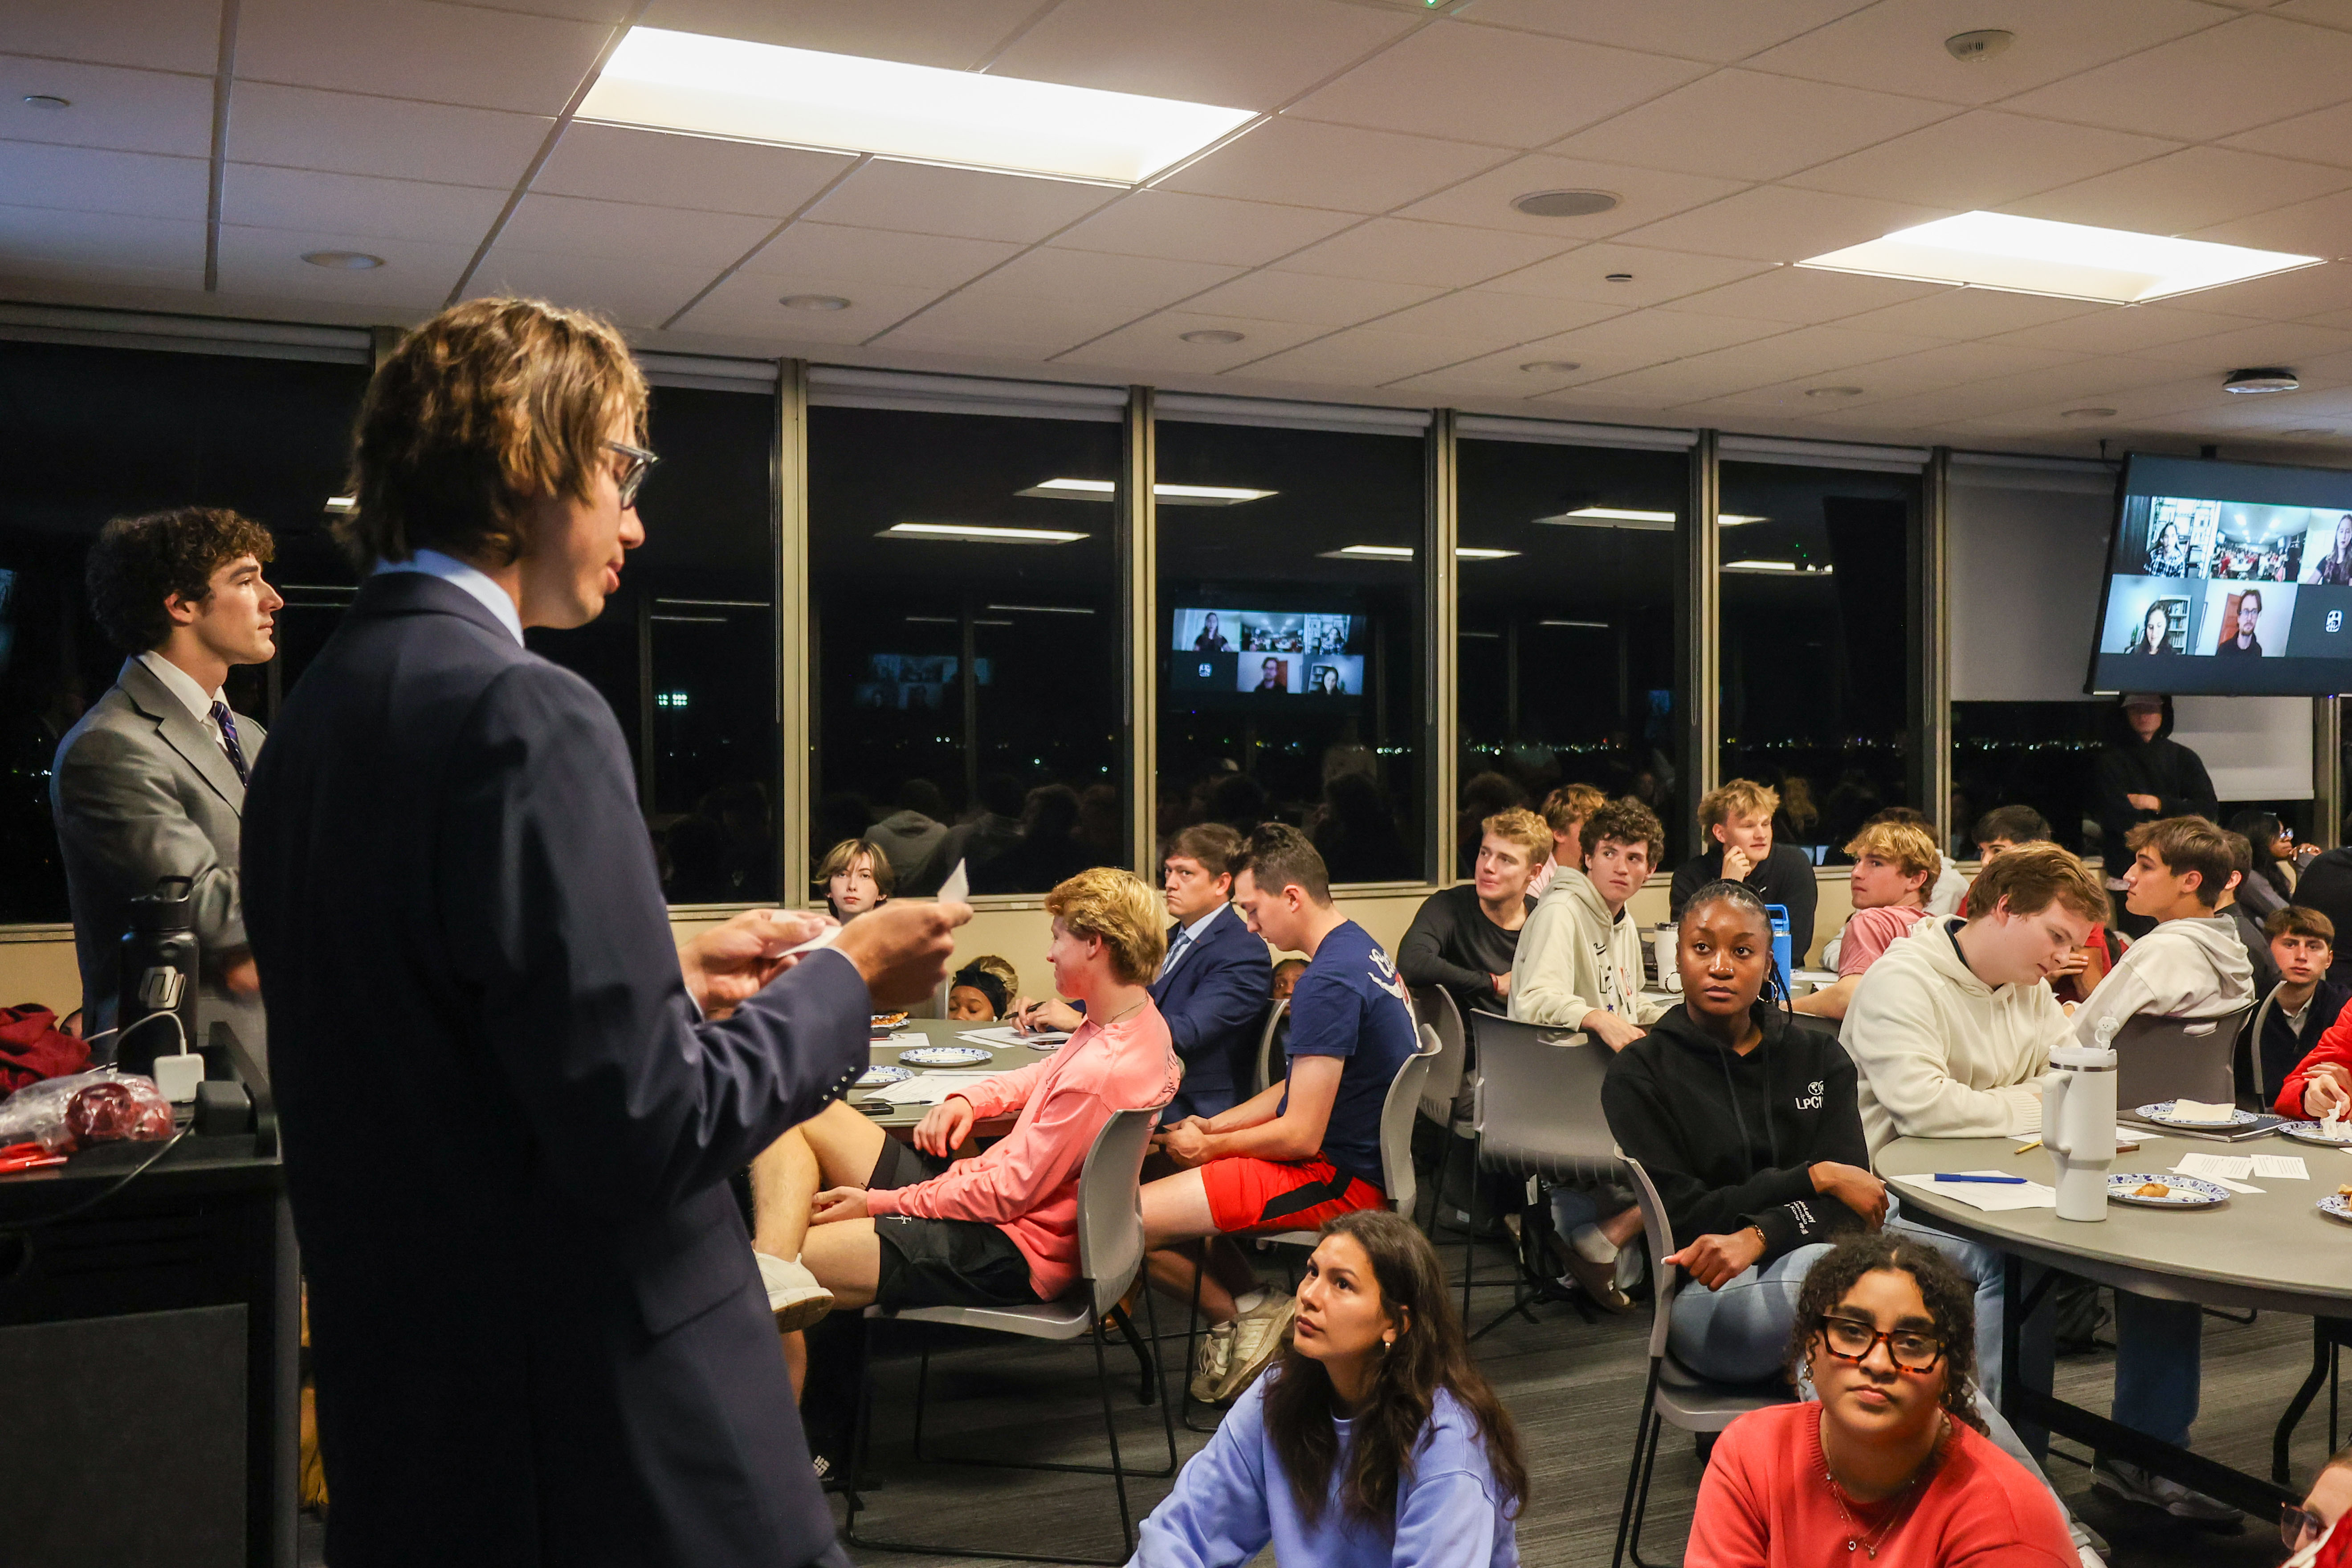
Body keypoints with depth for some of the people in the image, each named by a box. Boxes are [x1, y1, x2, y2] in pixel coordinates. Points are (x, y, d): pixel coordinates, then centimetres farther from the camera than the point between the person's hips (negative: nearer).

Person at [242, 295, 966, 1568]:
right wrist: (844, 980, -9)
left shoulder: (316, 712, 6)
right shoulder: (528, 718, -20)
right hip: (600, 1430, -9)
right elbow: (646, 1129, -22)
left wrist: (666, 975, 12)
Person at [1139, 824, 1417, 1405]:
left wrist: (1212, 1147, -6)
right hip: (1361, 1158, 11)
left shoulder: (1329, 984, -22)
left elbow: (1301, 1135, -22)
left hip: (1343, 1181, -11)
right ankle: (1252, 1312, 11)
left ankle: (1242, 1317, 5)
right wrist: (1213, 1127, 11)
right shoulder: (1361, 947, 10)